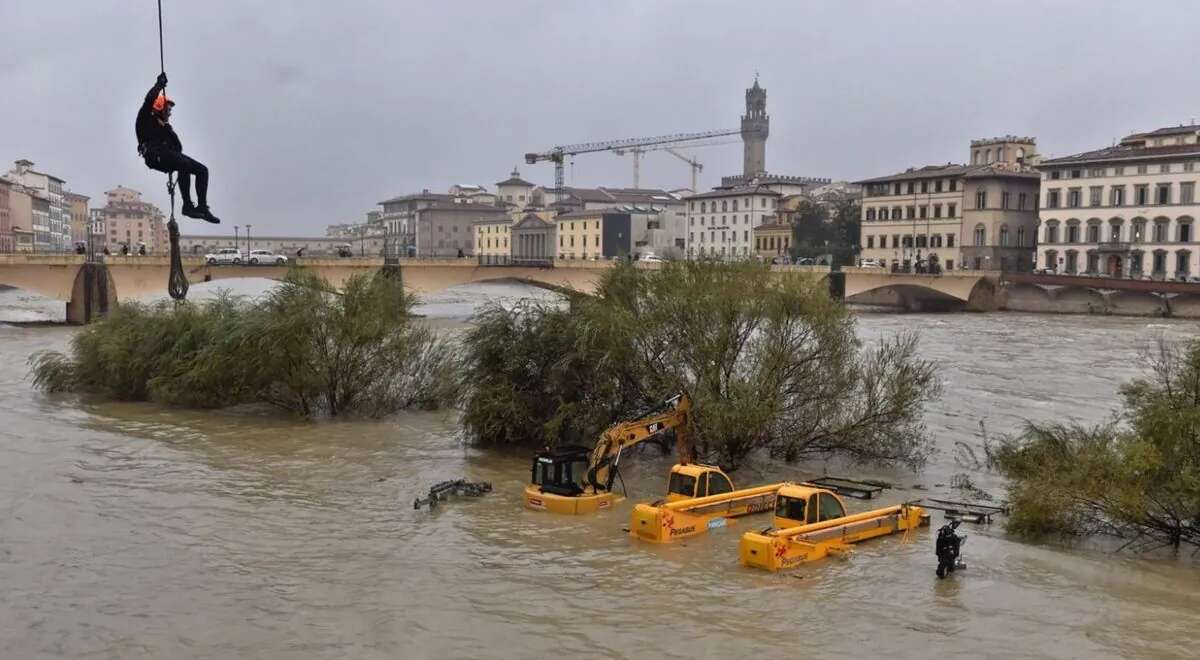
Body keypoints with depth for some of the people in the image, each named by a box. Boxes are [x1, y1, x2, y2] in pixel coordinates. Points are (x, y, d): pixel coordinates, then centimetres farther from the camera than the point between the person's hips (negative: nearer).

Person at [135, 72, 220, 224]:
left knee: (202, 170, -6)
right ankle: (187, 205, -35)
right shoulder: (146, 119, 11)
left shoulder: (165, 125, 30)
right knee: (185, 164, -34)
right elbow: (149, 100, -8)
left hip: (168, 155, 8)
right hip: (155, 156, -8)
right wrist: (159, 84, 3)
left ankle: (202, 207, -10)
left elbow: (178, 146, 20)